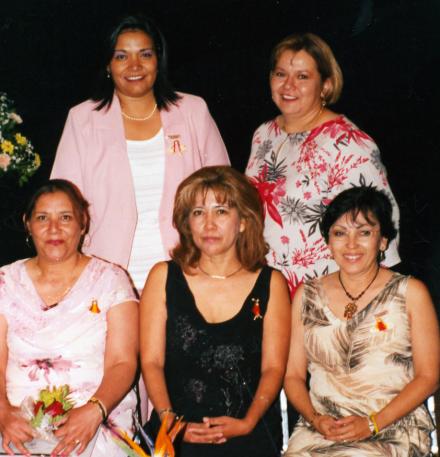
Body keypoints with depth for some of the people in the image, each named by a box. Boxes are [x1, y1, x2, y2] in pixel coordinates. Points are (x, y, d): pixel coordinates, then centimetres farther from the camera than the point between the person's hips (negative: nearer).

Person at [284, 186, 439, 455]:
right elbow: (293, 375, 12)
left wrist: (372, 423, -9)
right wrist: (315, 419, -7)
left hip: (394, 430, -2)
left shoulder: (410, 292, 4)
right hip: (319, 431, 3)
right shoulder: (306, 296, 11)